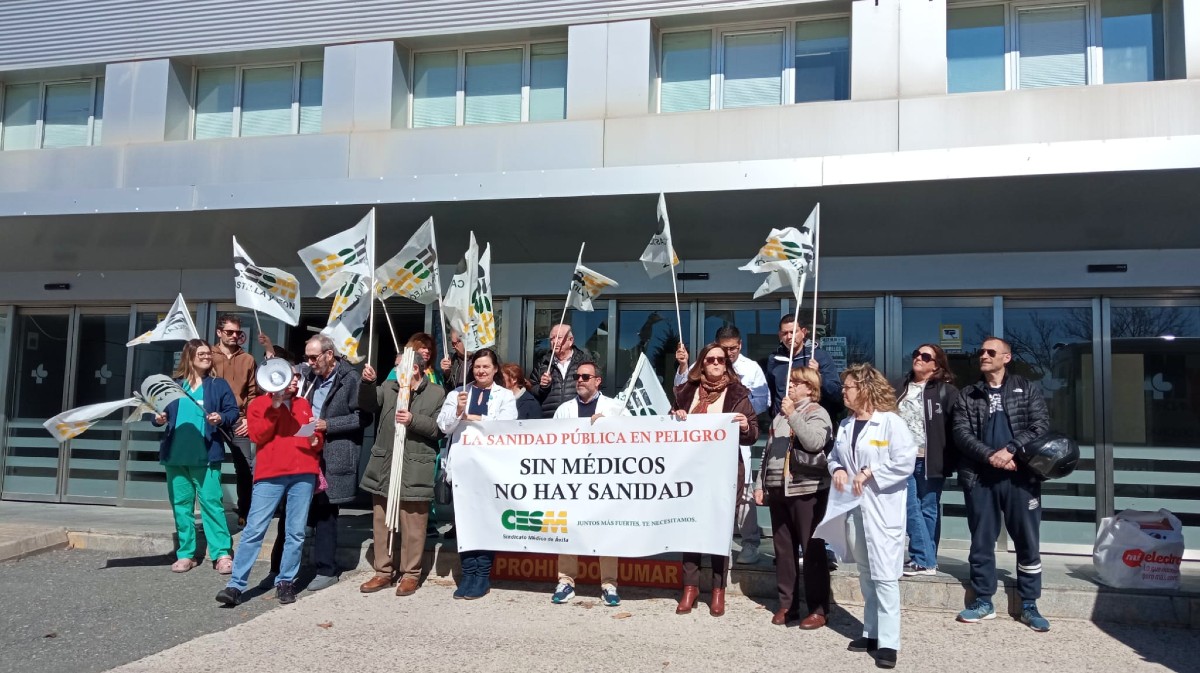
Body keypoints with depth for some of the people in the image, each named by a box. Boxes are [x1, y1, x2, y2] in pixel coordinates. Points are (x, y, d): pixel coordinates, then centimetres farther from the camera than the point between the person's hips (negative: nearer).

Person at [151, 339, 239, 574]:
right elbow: (161, 411, 16)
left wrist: (221, 419, -18)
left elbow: (233, 411, 1)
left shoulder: (219, 385, 4)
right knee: (181, 504, 9)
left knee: (211, 503, -5)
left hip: (205, 456, -4)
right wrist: (159, 419, -5)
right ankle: (186, 554, 18)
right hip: (176, 455, 4)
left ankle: (222, 554, -1)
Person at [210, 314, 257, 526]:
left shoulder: (247, 359, 11)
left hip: (238, 422, 1)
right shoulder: (209, 356, 6)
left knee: (246, 469, -1)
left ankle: (244, 514, 10)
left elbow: (252, 393, 10)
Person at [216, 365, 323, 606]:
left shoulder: (304, 404, 20)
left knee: (296, 532, 3)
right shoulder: (259, 403, 9)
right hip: (270, 474, -3)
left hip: (304, 473, 3)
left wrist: (317, 440, 1)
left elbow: (317, 437, 23)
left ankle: (285, 582, 12)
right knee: (254, 529, -6)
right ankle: (236, 585, -2)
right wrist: (274, 407, -10)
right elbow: (258, 436, -5)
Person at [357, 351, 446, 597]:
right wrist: (367, 383, -9)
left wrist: (414, 420, -17)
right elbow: (367, 405, 6)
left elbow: (439, 428, -6)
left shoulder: (436, 393, 0)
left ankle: (411, 574, 14)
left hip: (414, 470, -4)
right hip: (384, 466, 5)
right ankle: (384, 572, 24)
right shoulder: (388, 387, 10)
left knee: (412, 524, 1)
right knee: (382, 521, 12)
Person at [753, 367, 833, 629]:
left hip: (807, 490, -7)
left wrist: (793, 415, -18)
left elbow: (814, 442, -21)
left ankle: (819, 609, 4)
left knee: (812, 550, -3)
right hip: (777, 490, 7)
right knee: (783, 550, 9)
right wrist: (760, 484, 15)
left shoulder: (817, 413, -2)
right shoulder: (780, 414, 19)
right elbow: (769, 451, 20)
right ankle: (787, 604, 18)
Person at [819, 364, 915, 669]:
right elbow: (833, 456, 22)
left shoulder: (890, 422, -11)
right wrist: (838, 470, 0)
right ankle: (872, 633, 26)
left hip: (883, 509, -7)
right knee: (865, 573, 15)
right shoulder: (845, 425, 11)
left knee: (884, 575, -7)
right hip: (854, 507, 7)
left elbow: (906, 461, -17)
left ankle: (889, 642, -1)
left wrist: (869, 473, -18)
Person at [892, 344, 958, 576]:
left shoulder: (946, 391, -2)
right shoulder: (898, 388, 13)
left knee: (928, 510, 6)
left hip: (930, 460, -4)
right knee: (911, 509, -2)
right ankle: (925, 560, 5)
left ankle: (923, 559, 13)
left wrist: (949, 459, -14)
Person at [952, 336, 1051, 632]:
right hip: (980, 476, 1)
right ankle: (983, 601, 18)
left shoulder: (1027, 389, 7)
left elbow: (1040, 426, -3)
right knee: (981, 541, 7)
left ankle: (1029, 606, 16)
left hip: (1020, 475, -1)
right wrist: (990, 456, -15)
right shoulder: (967, 395, 10)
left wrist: (1010, 449, -16)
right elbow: (961, 433, 0)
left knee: (1027, 542, 4)